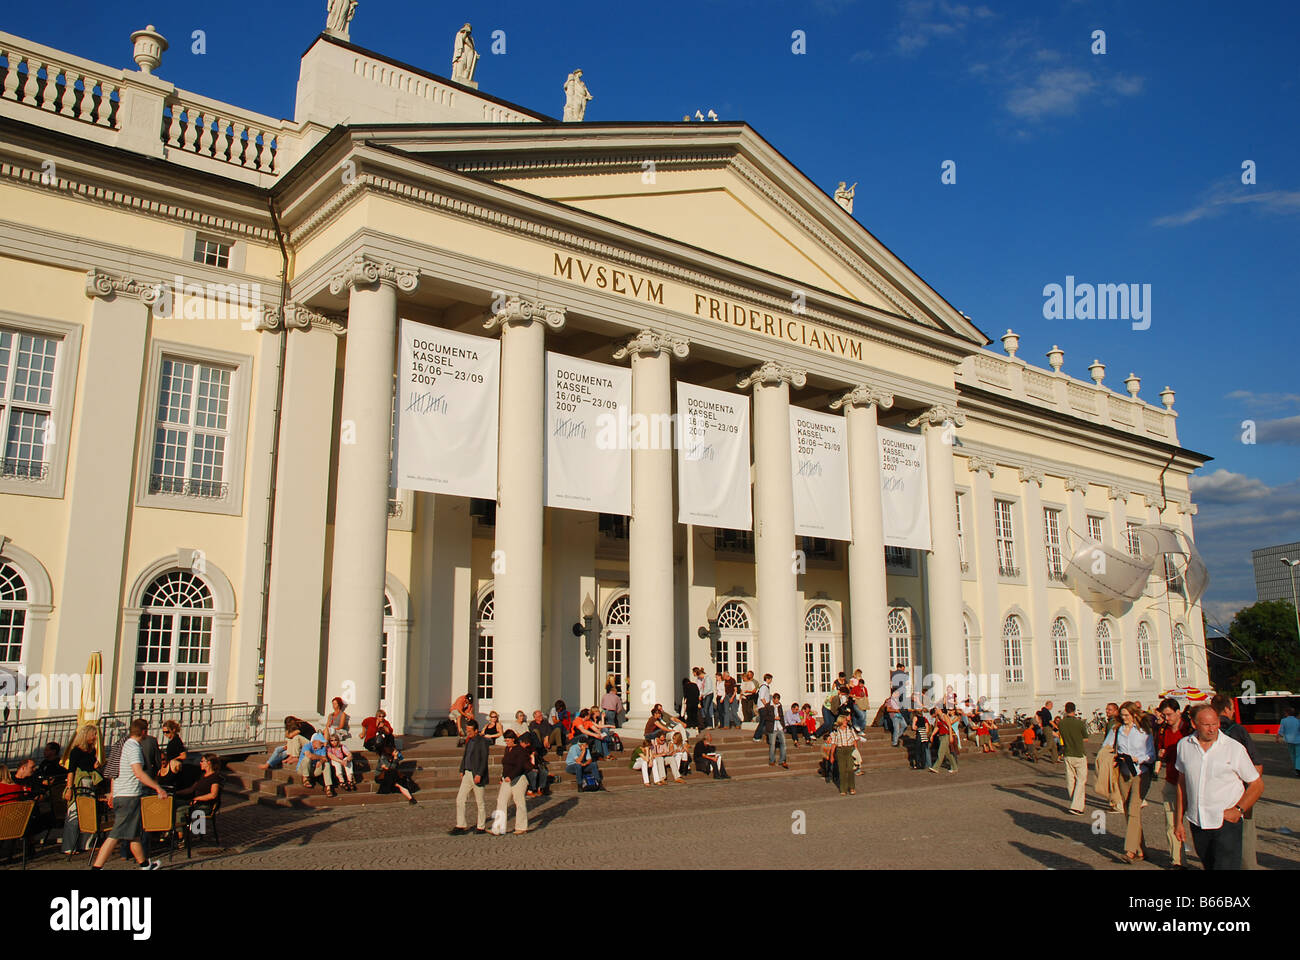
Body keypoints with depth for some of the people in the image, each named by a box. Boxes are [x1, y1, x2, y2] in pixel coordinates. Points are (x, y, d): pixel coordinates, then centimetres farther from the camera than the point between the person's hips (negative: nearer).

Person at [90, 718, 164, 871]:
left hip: (119, 795, 10)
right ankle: (96, 866, -9)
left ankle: (144, 864, 25)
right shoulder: (134, 747, -13)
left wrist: (112, 793, 28)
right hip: (129, 796, -10)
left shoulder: (124, 745, 15)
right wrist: (158, 788, -19)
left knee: (134, 833, 16)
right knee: (117, 834, -8)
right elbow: (139, 773, -22)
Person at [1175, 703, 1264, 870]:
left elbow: (1257, 784, 2)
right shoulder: (1184, 745, 3)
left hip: (1226, 823, -3)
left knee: (1225, 865, -12)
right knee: (1208, 865, 14)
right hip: (1197, 824, 4)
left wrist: (1238, 810, -11)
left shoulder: (1235, 748, -6)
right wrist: (1179, 821, 11)